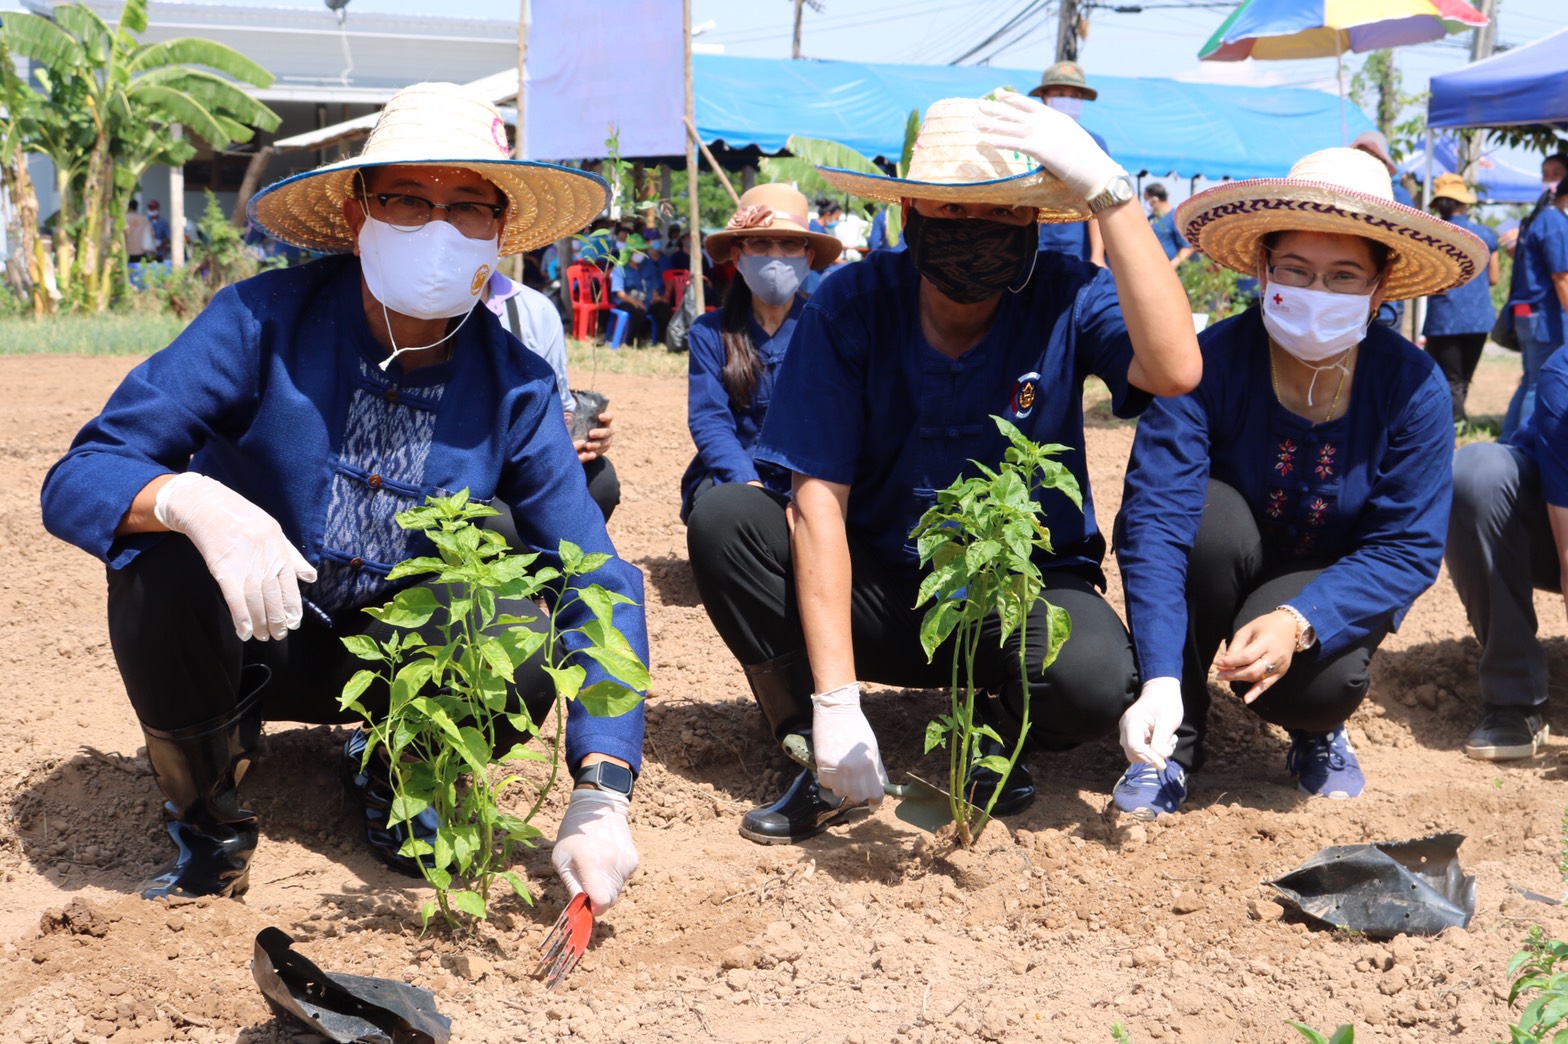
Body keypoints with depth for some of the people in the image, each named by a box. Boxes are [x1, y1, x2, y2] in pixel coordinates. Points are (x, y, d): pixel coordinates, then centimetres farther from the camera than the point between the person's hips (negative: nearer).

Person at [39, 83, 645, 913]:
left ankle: (388, 771, 8)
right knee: (161, 560, -32)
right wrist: (191, 502, -47)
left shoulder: (515, 389, -13)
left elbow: (600, 586, -17)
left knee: (524, 663, -27)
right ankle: (206, 817, -6)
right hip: (237, 642, -1)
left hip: (388, 655, 1)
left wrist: (599, 798, -31)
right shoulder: (263, 322, -20)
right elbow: (77, 481, -22)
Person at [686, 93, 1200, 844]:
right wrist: (836, 703, -27)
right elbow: (818, 501, -18)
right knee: (723, 517, -23)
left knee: (1093, 678, -34)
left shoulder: (1064, 299, -12)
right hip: (879, 589, 1)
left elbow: (1174, 370, -33)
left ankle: (997, 736, 3)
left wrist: (1108, 192, -35)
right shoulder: (851, 306, -12)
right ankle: (820, 756, -12)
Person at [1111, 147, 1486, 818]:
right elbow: (1153, 517, -34)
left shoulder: (1414, 387, -20)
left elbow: (1408, 549, -21)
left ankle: (1316, 732, 9)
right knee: (1212, 514, -33)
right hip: (1220, 574, 0)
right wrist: (1161, 678, -46)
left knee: (1318, 681, -32)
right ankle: (1172, 740, -13)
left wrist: (1299, 621, -39)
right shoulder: (1210, 364, -26)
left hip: (1326, 593, 0)